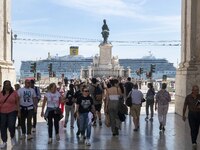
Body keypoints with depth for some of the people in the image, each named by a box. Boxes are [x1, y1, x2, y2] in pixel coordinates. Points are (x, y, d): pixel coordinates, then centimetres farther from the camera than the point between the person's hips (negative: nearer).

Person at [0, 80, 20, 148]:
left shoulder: (14, 93, -1)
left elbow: (17, 103, 2)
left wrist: (18, 111, -1)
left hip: (12, 112, -2)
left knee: (11, 126, -10)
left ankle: (12, 137, 21)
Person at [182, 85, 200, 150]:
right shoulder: (188, 97, -6)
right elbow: (185, 106, 3)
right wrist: (183, 115, 6)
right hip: (191, 114, -2)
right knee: (193, 129, -9)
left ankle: (194, 140, 29)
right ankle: (194, 143, -10)